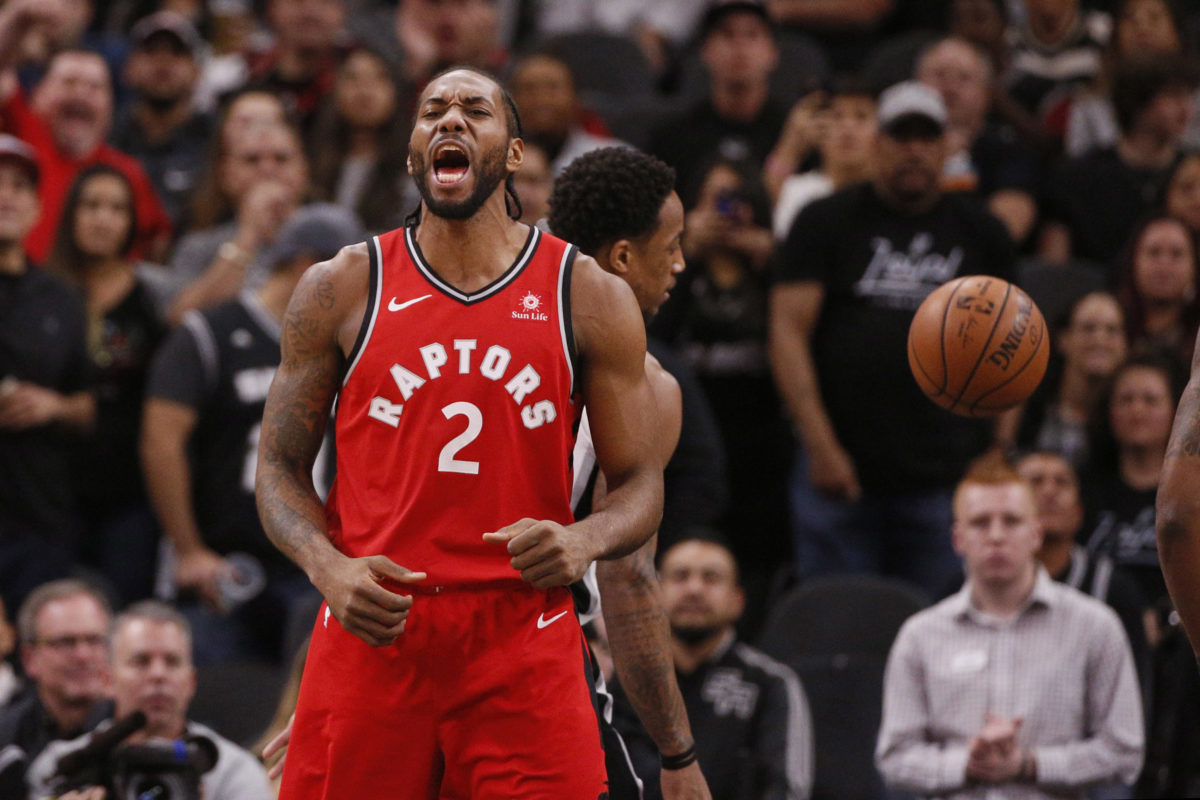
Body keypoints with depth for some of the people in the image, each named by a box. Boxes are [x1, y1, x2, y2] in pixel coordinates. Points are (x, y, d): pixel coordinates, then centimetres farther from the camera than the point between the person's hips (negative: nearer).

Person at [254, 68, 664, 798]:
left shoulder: (592, 298, 4)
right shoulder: (341, 290, 5)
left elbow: (640, 484, 6)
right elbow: (281, 467, 9)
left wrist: (585, 541, -16)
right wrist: (328, 567, -11)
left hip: (524, 642, 0)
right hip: (372, 629, 0)